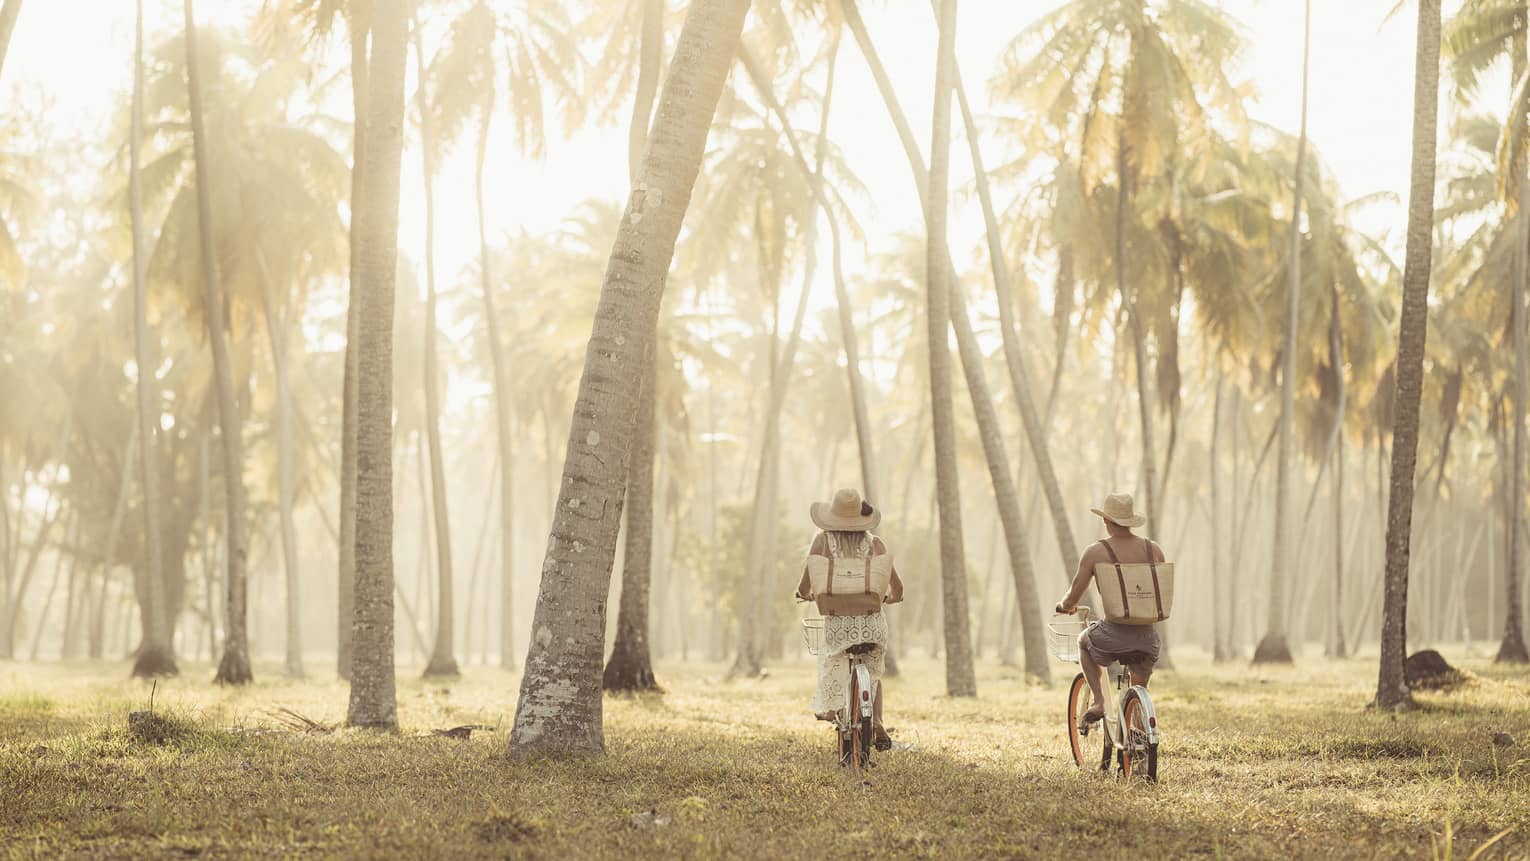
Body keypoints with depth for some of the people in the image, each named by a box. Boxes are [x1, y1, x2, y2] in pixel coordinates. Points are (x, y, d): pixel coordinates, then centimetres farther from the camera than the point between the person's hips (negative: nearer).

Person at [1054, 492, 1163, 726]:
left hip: (1113, 636, -3)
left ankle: (1098, 701, 18)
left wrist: (1064, 606, 24)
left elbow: (1072, 599, 1)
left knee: (1084, 641, 32)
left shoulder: (1095, 553, -5)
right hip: (1147, 639, 3)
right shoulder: (1154, 550, 6)